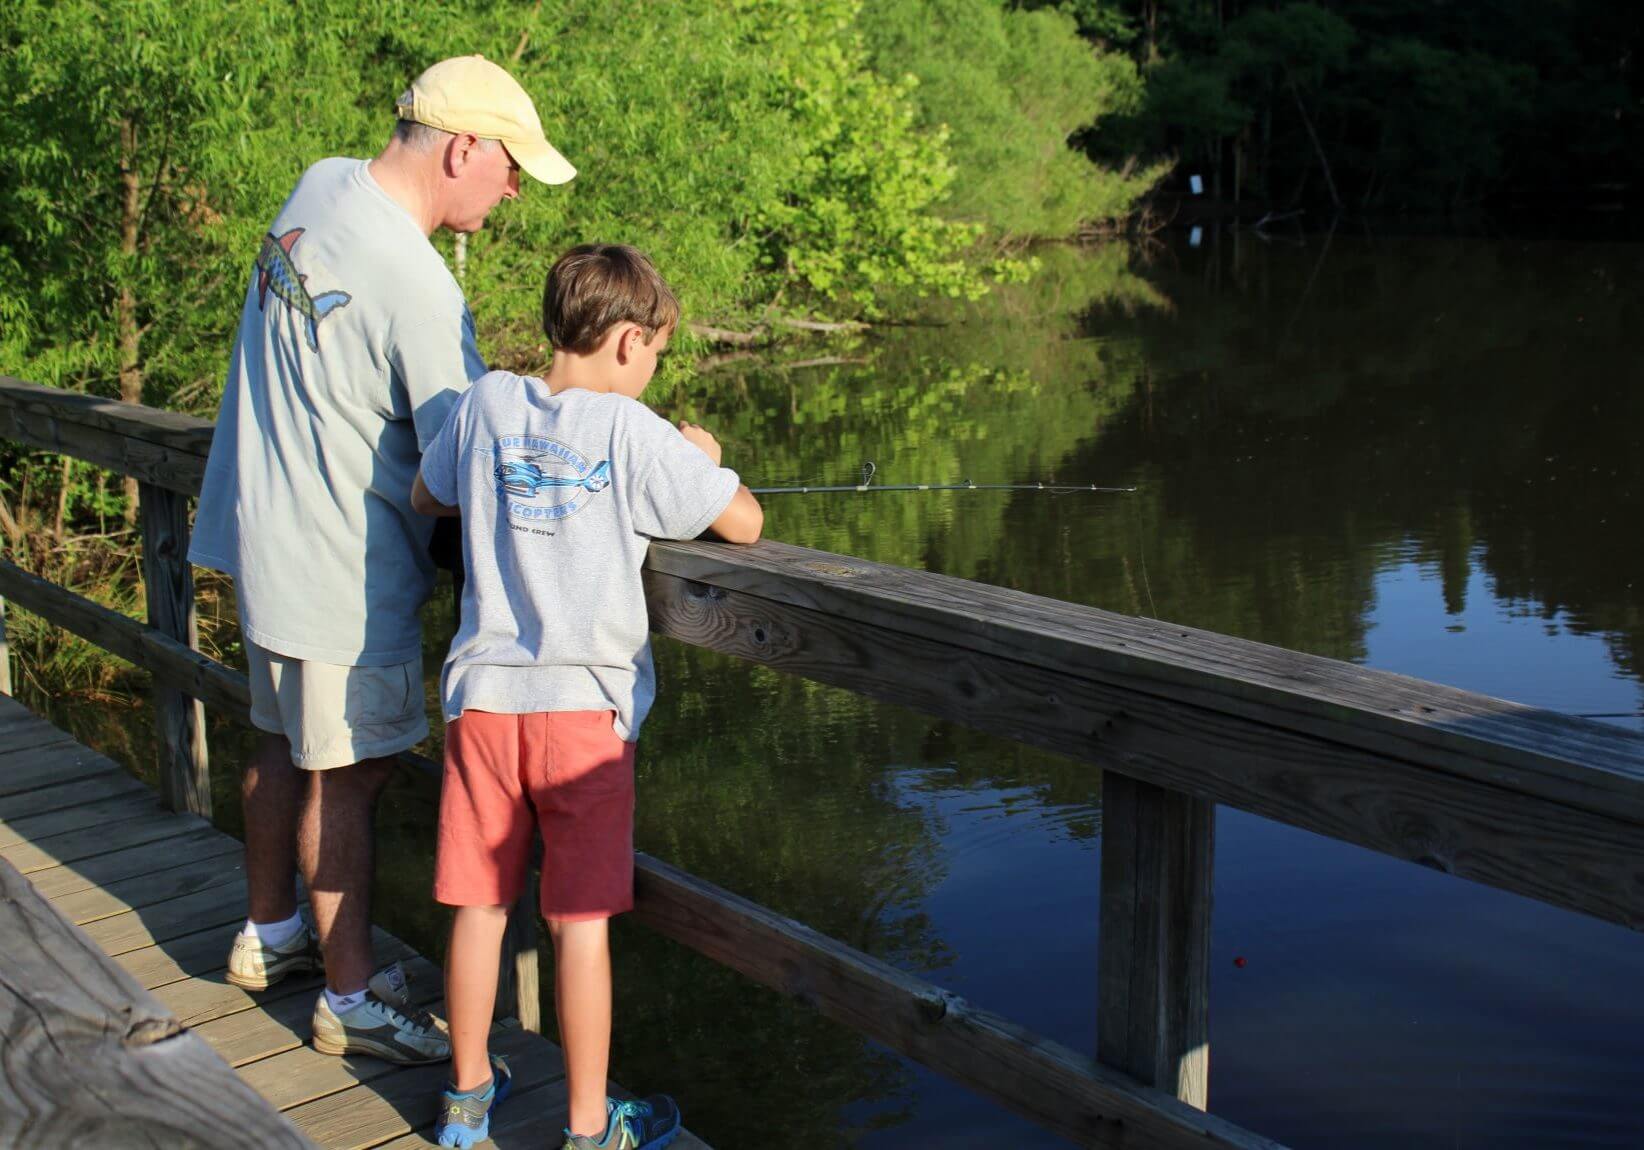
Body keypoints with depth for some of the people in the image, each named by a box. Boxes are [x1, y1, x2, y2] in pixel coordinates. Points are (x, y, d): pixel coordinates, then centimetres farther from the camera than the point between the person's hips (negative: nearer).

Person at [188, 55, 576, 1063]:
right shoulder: (418, 288, -26)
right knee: (347, 777, 2)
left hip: (266, 530, 9)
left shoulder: (321, 185, 1)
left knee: (284, 744, 22)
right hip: (342, 566, -9)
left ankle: (272, 935, 40)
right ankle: (353, 1001, 14)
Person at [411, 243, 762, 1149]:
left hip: (483, 694, 4)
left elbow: (426, 498, 19)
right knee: (581, 920, 5)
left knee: (478, 904, 14)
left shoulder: (488, 403, 3)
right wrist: (703, 459, 11)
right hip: (583, 706, -4)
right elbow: (743, 523, -7)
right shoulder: (633, 432, -11)